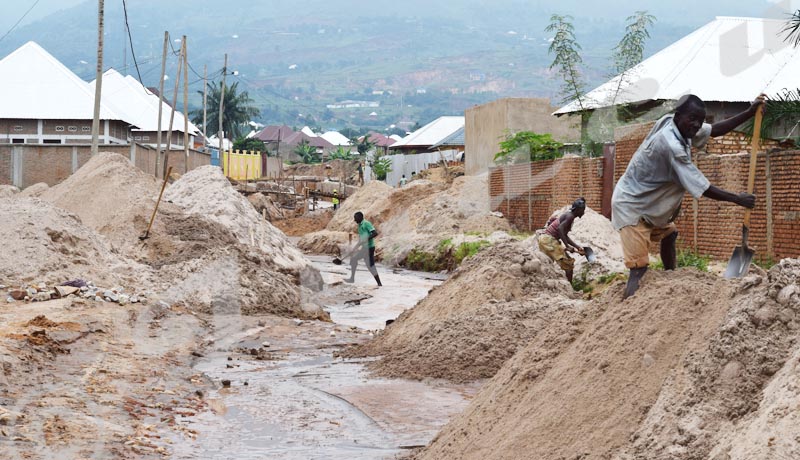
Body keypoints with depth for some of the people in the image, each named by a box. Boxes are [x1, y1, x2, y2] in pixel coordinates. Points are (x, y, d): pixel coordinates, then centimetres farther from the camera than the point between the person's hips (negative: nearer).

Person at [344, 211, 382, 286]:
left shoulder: (366, 224, -13)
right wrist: (354, 249, 22)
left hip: (369, 248, -9)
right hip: (364, 248, 9)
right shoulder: (360, 226, 15)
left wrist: (366, 239, -28)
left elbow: (375, 233, -23)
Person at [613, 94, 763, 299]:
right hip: (631, 207, -10)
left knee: (668, 234, 31)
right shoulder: (670, 144, -30)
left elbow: (715, 130, 10)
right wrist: (737, 199, -15)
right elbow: (703, 188, -26)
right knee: (640, 268, -17)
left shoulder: (673, 124, -5)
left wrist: (750, 112, 2)